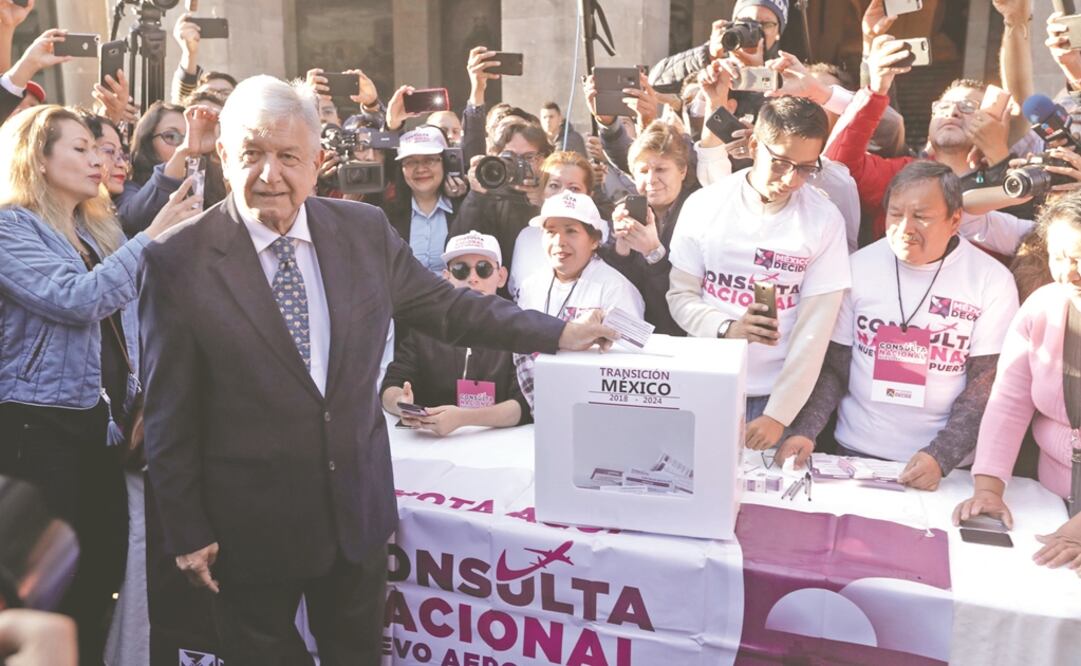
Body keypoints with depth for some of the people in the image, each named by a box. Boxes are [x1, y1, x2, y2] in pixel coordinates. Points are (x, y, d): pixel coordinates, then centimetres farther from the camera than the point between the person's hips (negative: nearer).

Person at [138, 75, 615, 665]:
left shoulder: (365, 230, -4)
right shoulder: (179, 263, -12)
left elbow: (446, 307, 7)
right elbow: (169, 415, -7)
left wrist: (559, 333, 4)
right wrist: (187, 533, -4)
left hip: (358, 508, 3)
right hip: (250, 525, -2)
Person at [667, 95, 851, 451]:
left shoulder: (825, 221, -7)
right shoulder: (704, 205, -3)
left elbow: (814, 331, -9)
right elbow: (680, 295, 1)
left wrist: (778, 414, -13)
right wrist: (727, 328, -19)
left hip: (776, 395, -1)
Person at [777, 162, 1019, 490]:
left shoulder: (993, 281, -4)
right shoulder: (859, 266, -1)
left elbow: (986, 384, -5)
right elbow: (833, 367, 2)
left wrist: (941, 457, -17)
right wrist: (805, 432, -13)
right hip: (857, 451, 1)